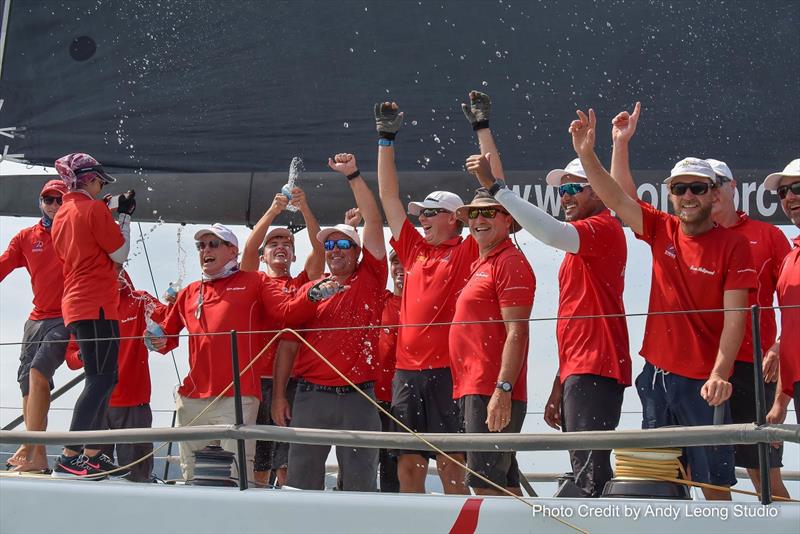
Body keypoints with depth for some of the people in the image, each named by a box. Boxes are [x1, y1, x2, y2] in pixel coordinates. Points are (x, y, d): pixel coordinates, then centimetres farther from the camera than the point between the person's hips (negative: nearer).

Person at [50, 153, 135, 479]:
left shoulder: (61, 216, 17)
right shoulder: (94, 208, -8)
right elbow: (120, 253, -5)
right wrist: (125, 216, 6)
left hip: (74, 304, 9)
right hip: (97, 305, -9)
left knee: (104, 379, 14)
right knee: (102, 379, -11)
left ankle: (92, 454, 13)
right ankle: (69, 458, -18)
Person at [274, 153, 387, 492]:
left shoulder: (369, 280, 7)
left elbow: (373, 222, -1)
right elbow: (288, 345, 9)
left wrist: (353, 176, -6)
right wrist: (278, 395, 3)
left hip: (357, 397, -1)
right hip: (310, 396, 1)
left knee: (360, 482, 1)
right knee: (302, 480, 2)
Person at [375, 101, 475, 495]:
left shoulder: (469, 252, 2)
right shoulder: (415, 250, 17)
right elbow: (389, 197, 22)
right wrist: (386, 139, 20)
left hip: (447, 371, -6)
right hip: (407, 370, 6)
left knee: (451, 464, -5)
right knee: (408, 464, 6)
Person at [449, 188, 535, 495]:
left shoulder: (510, 263, -8)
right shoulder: (481, 265, 22)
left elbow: (517, 333, -17)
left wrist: (503, 389, -24)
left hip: (492, 393, -10)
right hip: (474, 390, 10)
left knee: (485, 482, -13)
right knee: (504, 484, 11)